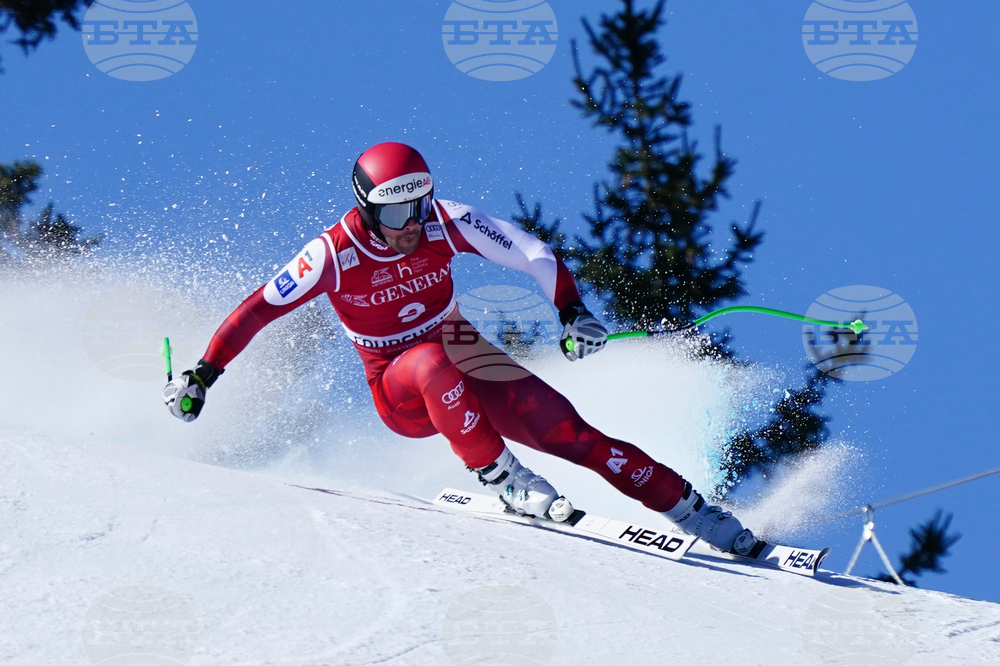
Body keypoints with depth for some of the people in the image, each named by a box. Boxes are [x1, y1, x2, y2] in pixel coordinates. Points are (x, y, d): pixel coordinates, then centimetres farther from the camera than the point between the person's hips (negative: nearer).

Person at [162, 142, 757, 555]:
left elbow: (532, 254, -9)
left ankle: (693, 511, -9)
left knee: (569, 433, -14)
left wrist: (574, 314, -23)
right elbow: (257, 311, -14)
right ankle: (505, 480, -29)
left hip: (463, 364, 2)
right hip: (400, 396, -2)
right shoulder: (334, 256, -20)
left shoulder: (446, 223, -15)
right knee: (433, 360, -38)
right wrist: (201, 377, -17)